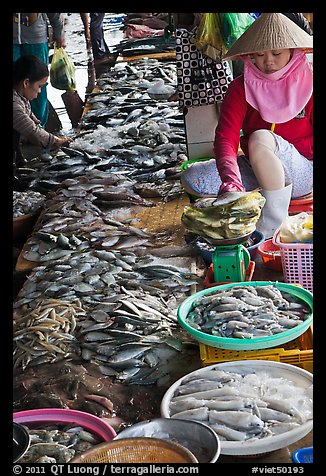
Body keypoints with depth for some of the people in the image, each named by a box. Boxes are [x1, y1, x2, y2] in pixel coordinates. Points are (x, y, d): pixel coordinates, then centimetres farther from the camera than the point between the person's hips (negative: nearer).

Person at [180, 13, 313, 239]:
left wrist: (278, 149, -18)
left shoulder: (307, 83, -6)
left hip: (302, 172, -3)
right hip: (255, 170, 4)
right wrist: (231, 181, -37)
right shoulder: (242, 87, -3)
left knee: (260, 138, -35)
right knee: (192, 179, -16)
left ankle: (273, 224, -26)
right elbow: (226, 137, -19)